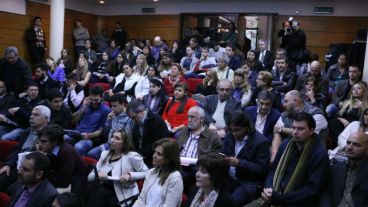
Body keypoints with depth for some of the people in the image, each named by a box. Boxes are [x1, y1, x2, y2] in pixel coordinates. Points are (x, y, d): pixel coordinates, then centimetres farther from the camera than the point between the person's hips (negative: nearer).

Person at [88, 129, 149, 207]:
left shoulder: (131, 156, -4)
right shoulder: (105, 154, 13)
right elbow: (90, 177, 14)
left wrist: (130, 175, -15)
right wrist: (97, 174, -8)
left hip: (122, 198, -5)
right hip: (103, 192, 5)